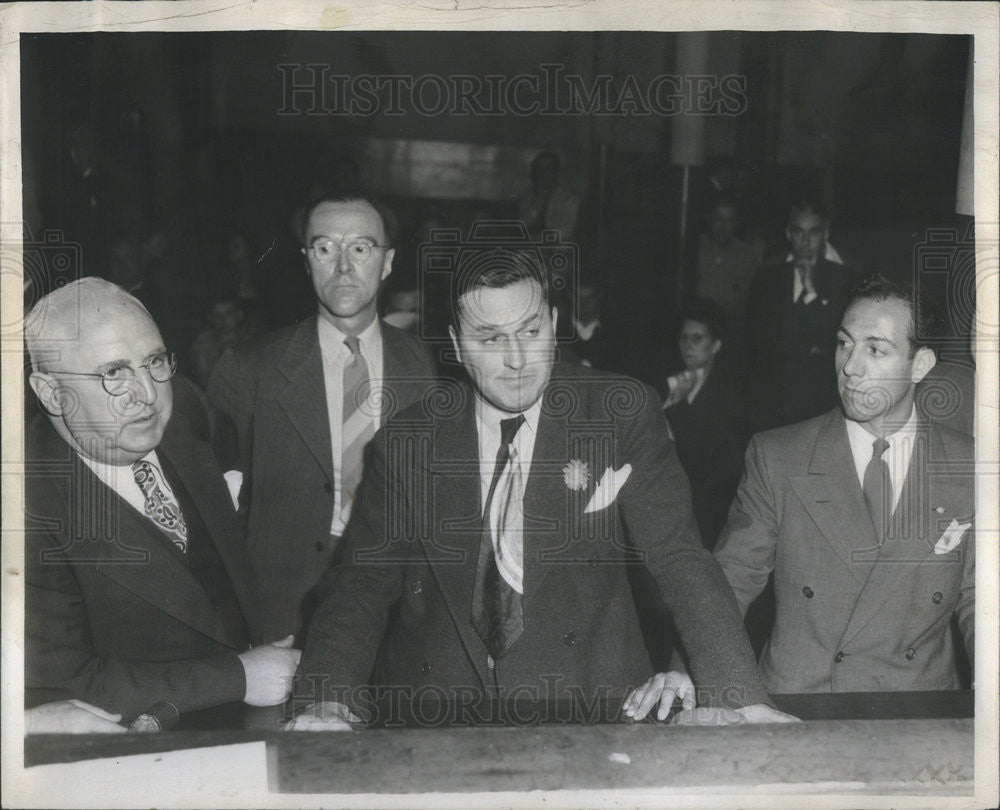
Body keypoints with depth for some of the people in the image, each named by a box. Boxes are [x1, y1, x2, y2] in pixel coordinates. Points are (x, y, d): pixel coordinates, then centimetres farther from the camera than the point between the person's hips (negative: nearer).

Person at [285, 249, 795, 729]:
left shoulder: (623, 416, -1)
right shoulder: (406, 444, 2)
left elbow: (679, 561, -6)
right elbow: (364, 583, -1)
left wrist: (743, 702, -18)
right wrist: (328, 705, -19)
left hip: (588, 703, -1)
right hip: (437, 716, 2)